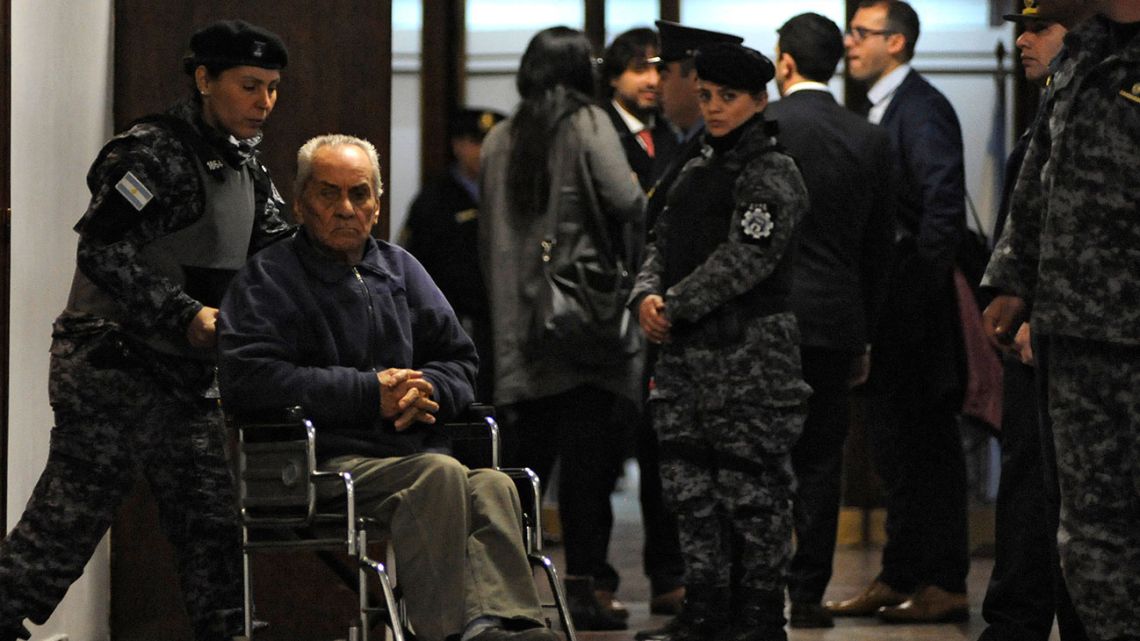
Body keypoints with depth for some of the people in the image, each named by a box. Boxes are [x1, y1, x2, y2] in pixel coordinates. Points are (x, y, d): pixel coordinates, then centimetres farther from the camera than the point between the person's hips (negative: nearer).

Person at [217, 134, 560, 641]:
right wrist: (370, 393, -9)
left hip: (414, 445, 5)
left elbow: (460, 361, 26)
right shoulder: (268, 277, 8)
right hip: (332, 461, -5)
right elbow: (248, 379, -8)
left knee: (493, 487, -30)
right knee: (439, 475, -35)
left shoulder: (401, 270, 26)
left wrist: (424, 389, -2)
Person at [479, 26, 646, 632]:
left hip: (520, 324, 5)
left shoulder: (499, 140, 9)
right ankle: (582, 586, -4)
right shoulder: (587, 126, -5)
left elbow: (488, 236, 13)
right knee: (588, 454, -2)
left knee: (525, 451, 9)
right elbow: (628, 202, -17)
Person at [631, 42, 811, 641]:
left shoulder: (772, 174, -7)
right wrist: (647, 295, -5)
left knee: (751, 484, -3)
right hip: (686, 351, 8)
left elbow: (744, 259, -17)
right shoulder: (696, 171, 17)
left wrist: (676, 306, -15)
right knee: (688, 480, 8)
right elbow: (662, 242, 16)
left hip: (750, 350, -8)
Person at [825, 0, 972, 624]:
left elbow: (943, 205, -21)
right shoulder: (879, 111, 16)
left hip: (919, 309, -10)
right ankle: (899, 578, 20)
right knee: (893, 442, 13)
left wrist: (921, 288, -20)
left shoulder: (920, 108, -13)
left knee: (928, 448, -4)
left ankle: (944, 586, 1)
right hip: (891, 312, 10)